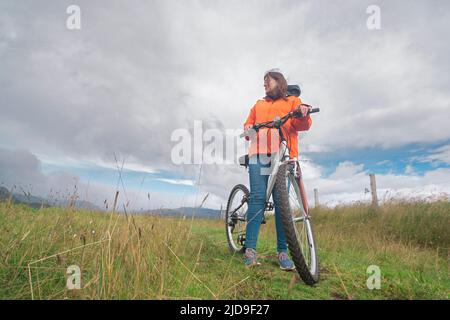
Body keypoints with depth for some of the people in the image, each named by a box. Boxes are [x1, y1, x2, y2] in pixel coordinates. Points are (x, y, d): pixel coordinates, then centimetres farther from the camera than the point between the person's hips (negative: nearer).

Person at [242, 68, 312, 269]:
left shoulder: (293, 102, 20)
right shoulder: (259, 105, 31)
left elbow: (303, 125, 6)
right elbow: (248, 125, 26)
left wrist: (303, 114, -18)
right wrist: (248, 129, 2)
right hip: (258, 155, 2)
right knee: (257, 198, -11)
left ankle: (282, 252, -2)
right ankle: (250, 249, -11)